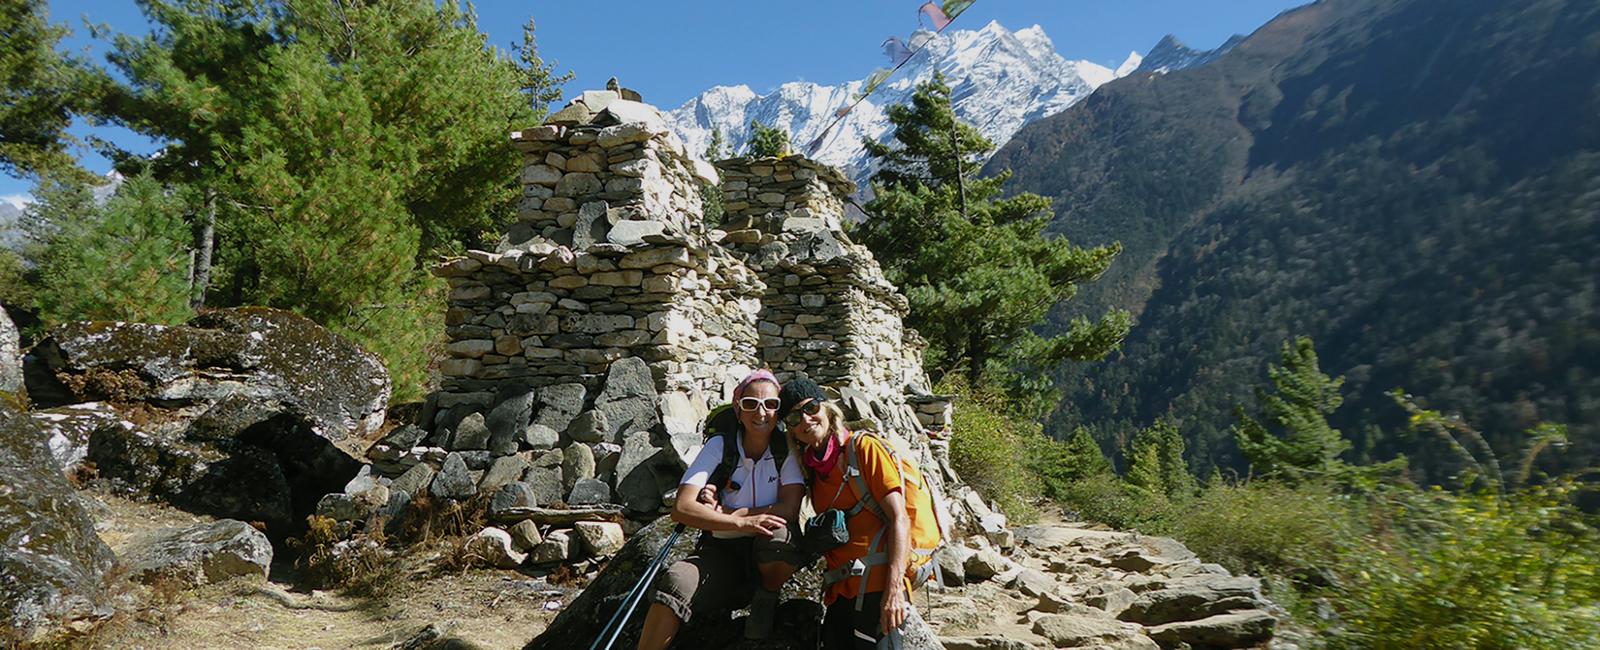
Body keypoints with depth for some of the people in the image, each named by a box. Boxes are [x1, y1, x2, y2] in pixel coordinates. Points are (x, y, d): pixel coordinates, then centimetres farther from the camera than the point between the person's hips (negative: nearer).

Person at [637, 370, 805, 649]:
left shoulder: (787, 449, -6)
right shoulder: (719, 446, -7)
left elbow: (789, 509, -17)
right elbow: (681, 509, -18)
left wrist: (723, 514, -17)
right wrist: (741, 522, -31)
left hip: (770, 555, 1)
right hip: (721, 550, 0)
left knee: (778, 532, -34)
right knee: (676, 582, -31)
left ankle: (767, 597, -2)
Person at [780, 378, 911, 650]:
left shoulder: (864, 448, -4)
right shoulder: (811, 468, 14)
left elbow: (899, 518, -10)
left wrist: (894, 588, -20)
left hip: (876, 587, -6)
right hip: (840, 591, 6)